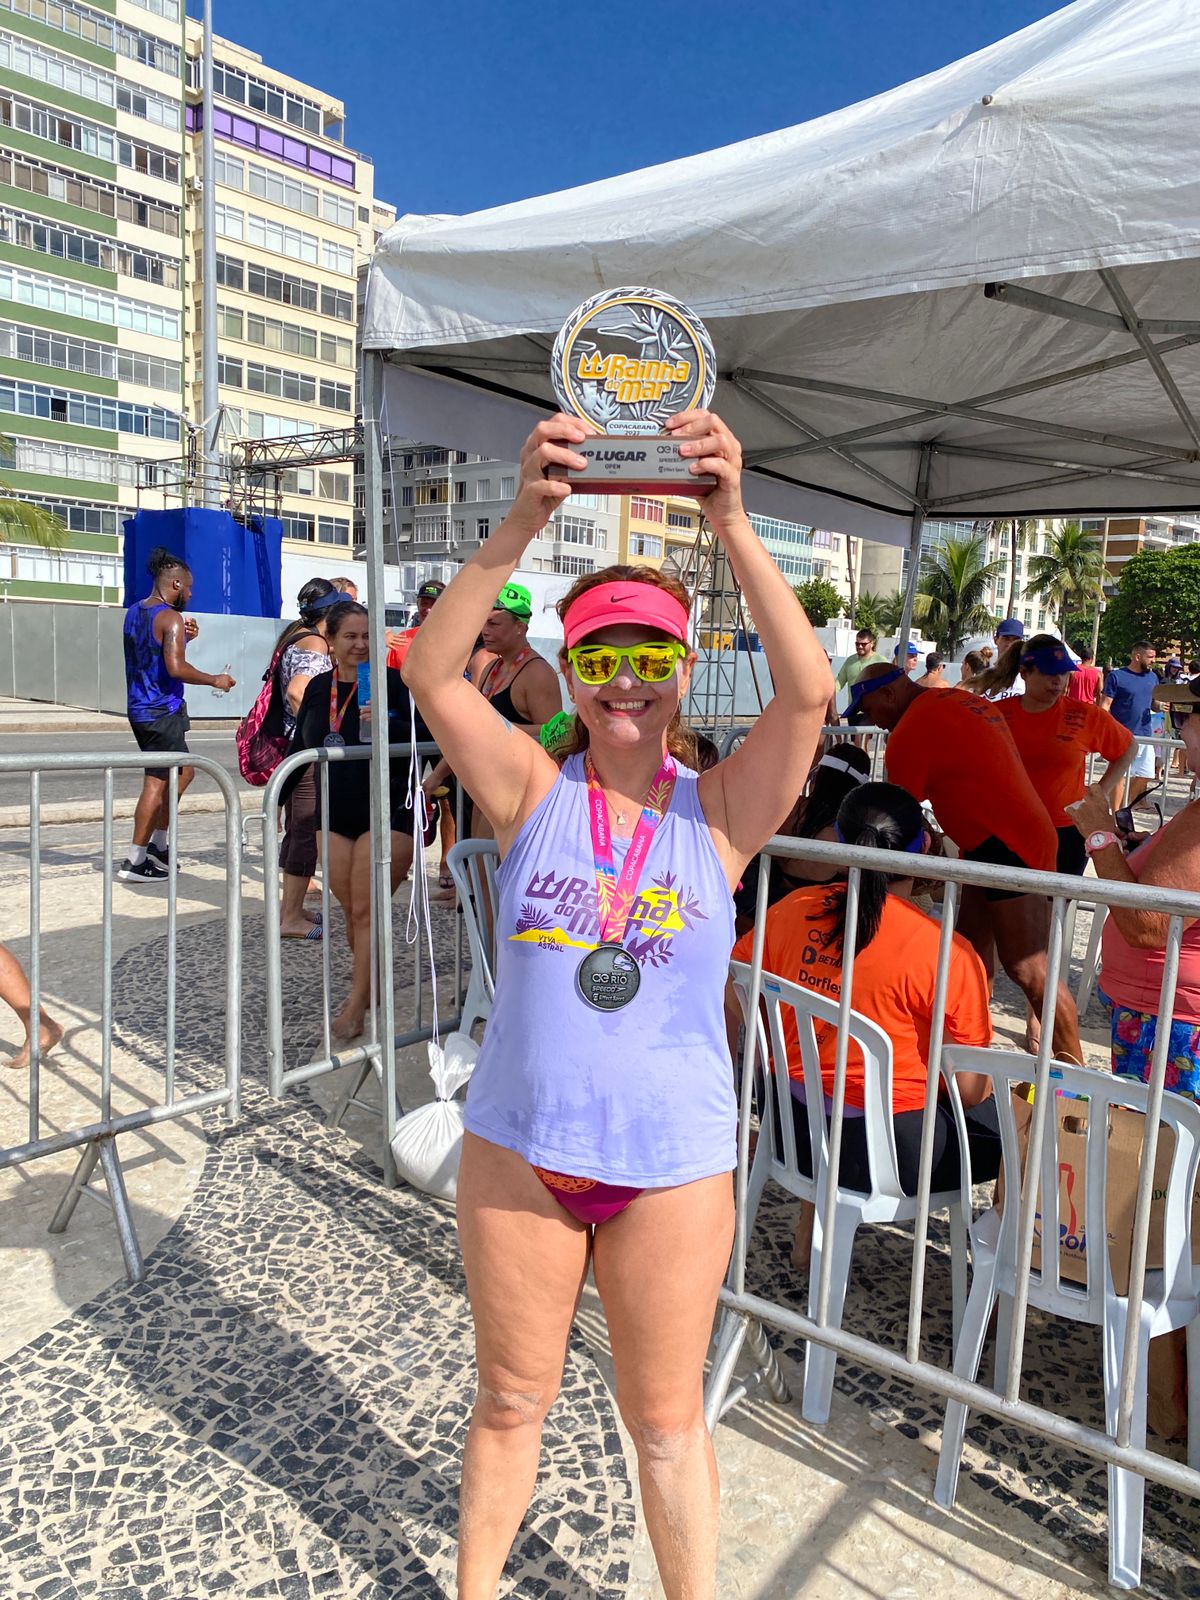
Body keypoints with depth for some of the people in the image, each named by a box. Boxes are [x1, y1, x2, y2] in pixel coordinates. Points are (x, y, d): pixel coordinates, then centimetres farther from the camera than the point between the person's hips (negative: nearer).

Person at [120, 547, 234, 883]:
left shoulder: (134, 612, 13)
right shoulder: (171, 619, -15)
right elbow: (176, 668, -25)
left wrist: (182, 638, 18)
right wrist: (214, 680, -12)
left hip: (139, 708, 10)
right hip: (163, 712, -10)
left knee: (184, 771, 21)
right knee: (156, 784, -2)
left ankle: (157, 845, 22)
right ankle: (135, 862, 2)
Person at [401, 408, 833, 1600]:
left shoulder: (721, 813, -9)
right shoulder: (533, 792, -8)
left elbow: (809, 691, -25)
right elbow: (431, 672, -22)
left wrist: (732, 526, -34)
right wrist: (523, 523, -33)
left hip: (671, 1163, -1)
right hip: (519, 1147, 1)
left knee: (666, 1421, 19)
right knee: (510, 1402, 22)